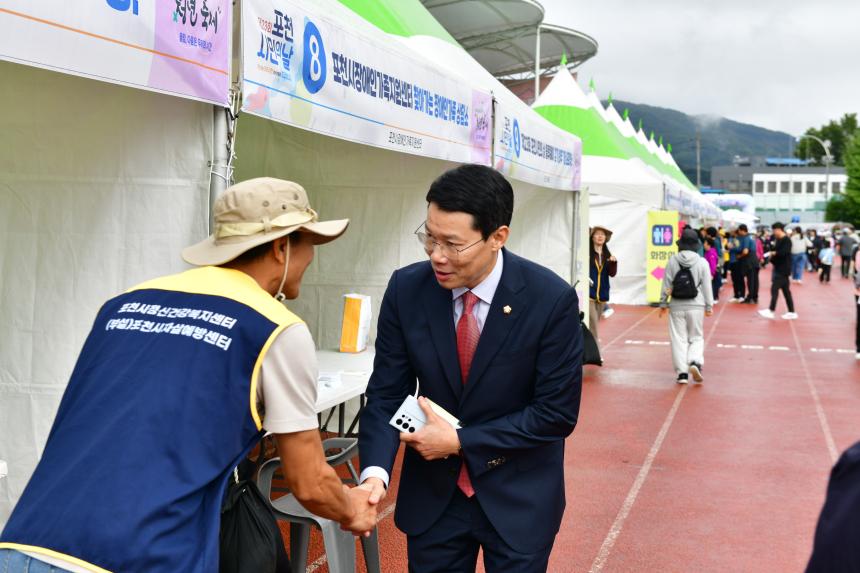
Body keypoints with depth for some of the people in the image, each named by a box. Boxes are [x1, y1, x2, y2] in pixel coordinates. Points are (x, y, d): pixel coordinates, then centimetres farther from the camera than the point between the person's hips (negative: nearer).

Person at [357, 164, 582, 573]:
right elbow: (386, 393, -6)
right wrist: (376, 471, -23)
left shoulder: (551, 300, -18)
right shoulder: (407, 289, -10)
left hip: (518, 496, -2)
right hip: (432, 493, 2)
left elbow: (557, 413, -14)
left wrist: (460, 442, -17)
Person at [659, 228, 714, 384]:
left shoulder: (672, 261, -3)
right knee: (696, 337, 12)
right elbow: (706, 286, -1)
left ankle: (682, 373, 5)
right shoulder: (702, 262, -4)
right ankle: (695, 362, -12)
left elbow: (666, 285, 0)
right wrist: (709, 306, 8)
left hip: (677, 307, 0)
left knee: (679, 339, 7)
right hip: (696, 306, 0)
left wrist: (663, 304, 10)